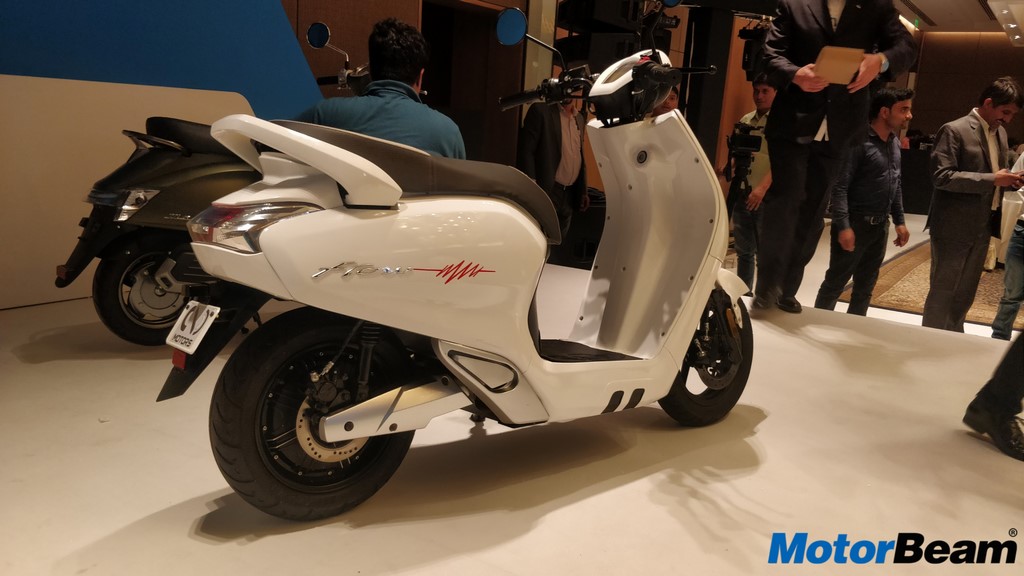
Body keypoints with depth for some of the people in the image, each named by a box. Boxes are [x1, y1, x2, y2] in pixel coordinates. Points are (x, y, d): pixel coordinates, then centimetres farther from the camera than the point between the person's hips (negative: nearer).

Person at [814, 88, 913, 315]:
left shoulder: (895, 142, 11)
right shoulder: (858, 141, -15)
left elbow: (896, 185, 18)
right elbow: (839, 187, -18)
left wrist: (899, 221, 15)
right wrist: (843, 226, -23)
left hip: (880, 226, 8)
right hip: (856, 223, -7)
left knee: (865, 287, 14)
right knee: (835, 283, 2)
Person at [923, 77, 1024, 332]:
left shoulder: (1000, 133, 12)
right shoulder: (954, 130, -12)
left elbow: (996, 173, 22)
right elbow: (941, 176, -20)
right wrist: (992, 180, -22)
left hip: (981, 227, 8)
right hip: (953, 227, -7)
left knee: (965, 294, 15)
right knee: (942, 292, 1)